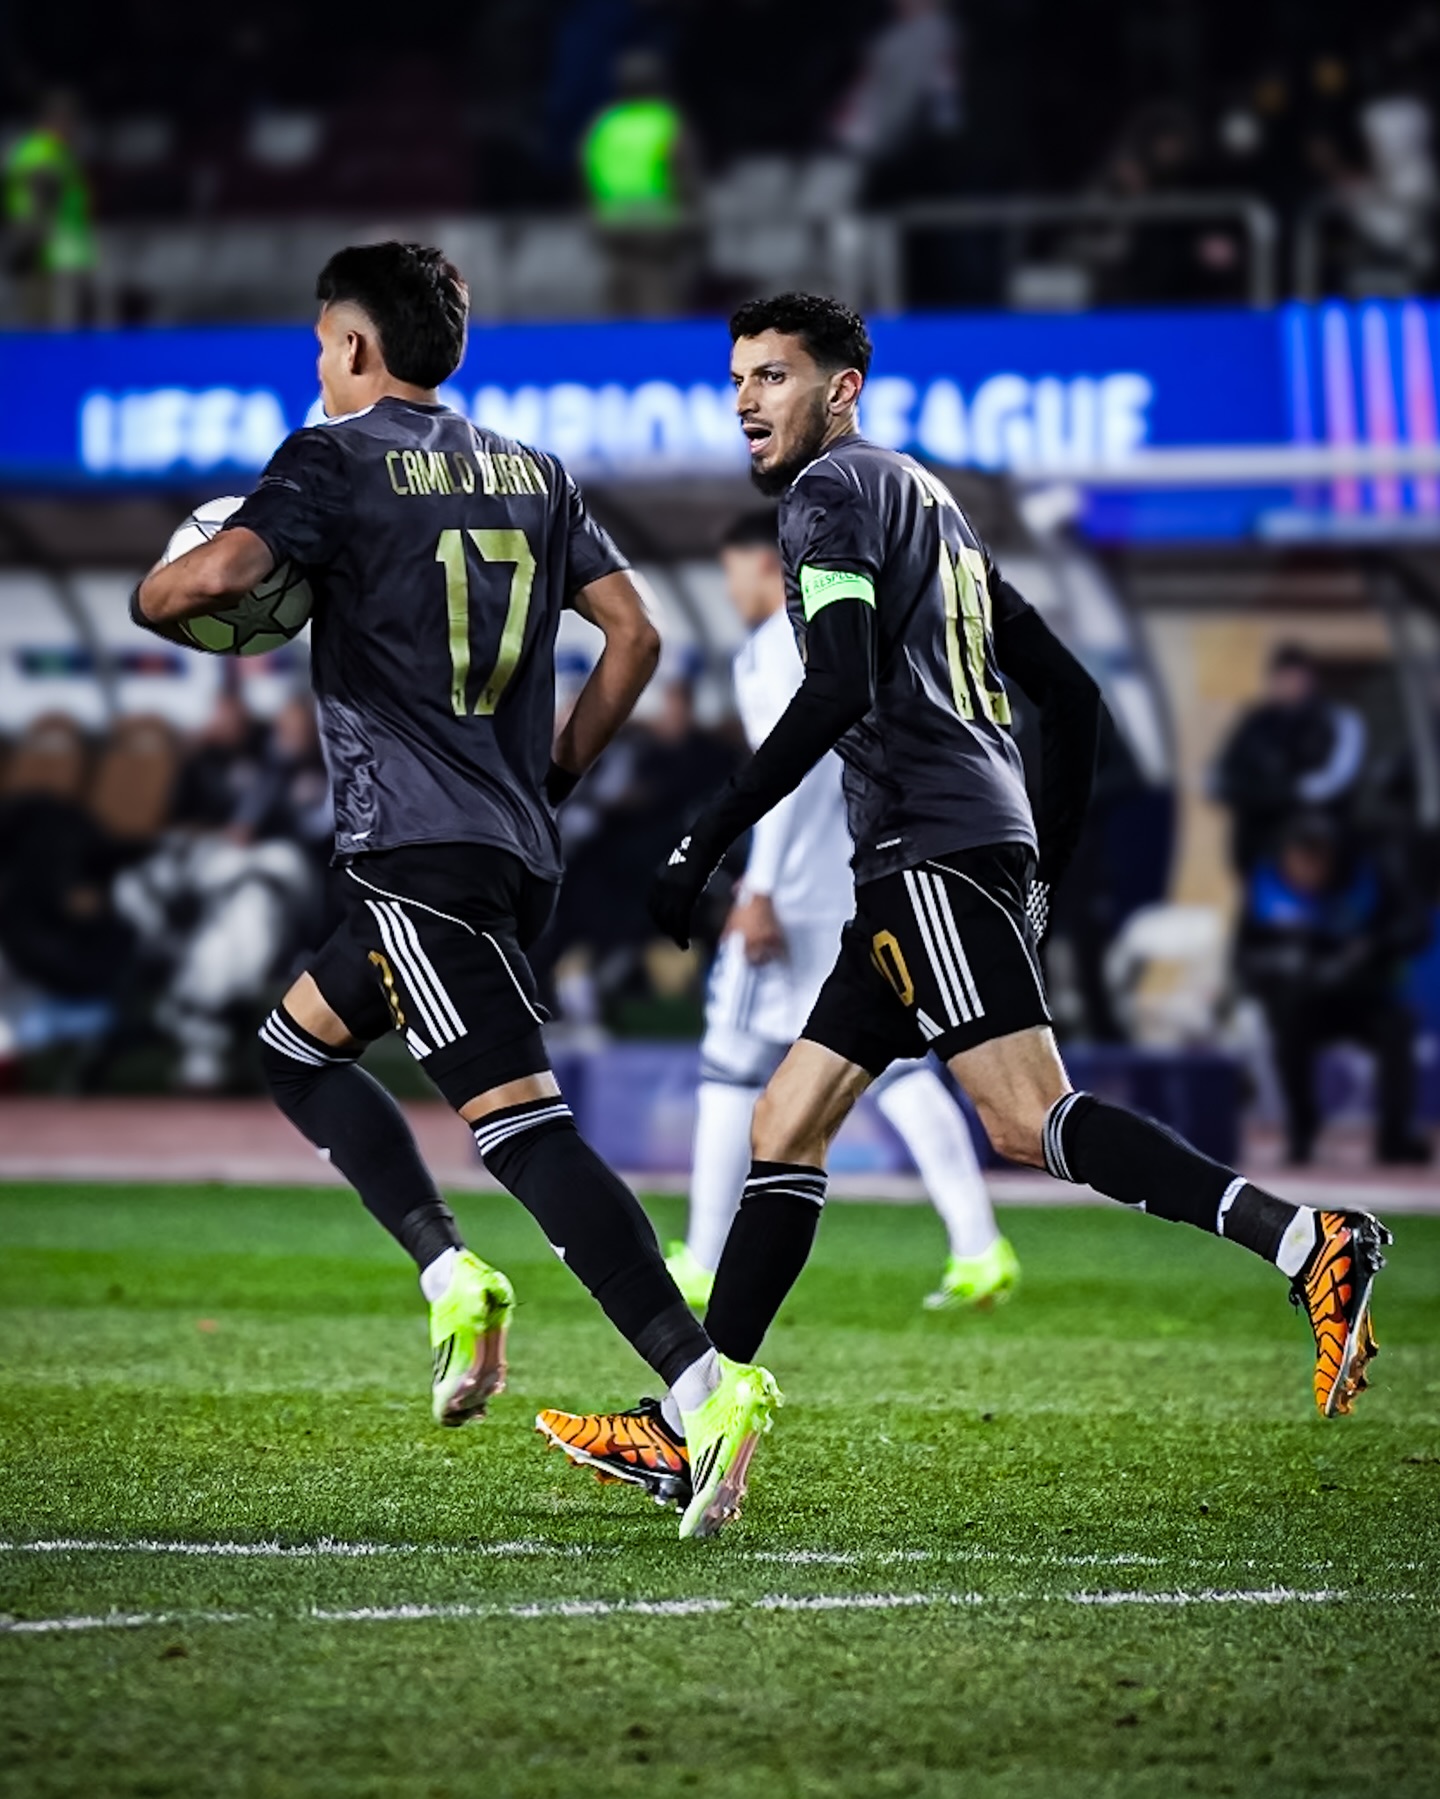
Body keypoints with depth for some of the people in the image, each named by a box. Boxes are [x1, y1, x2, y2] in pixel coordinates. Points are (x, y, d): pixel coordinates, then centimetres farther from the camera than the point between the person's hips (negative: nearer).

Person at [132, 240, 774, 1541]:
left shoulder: (336, 461, -3)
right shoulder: (533, 473, 16)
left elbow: (217, 574, -18)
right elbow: (633, 632, 13)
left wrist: (147, 597, 4)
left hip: (420, 845, -8)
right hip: (518, 851, 8)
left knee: (520, 1121, -14)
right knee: (298, 1046, 23)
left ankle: (701, 1384, -24)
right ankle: (451, 1274, 10)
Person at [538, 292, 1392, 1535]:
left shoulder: (833, 492, -2)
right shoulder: (932, 503, 25)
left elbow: (839, 691, -17)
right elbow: (1073, 696, 25)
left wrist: (706, 841, -16)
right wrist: (1045, 872, 27)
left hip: (933, 847, -10)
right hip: (918, 871, 10)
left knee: (1031, 1120, -18)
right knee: (784, 1133, 10)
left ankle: (1310, 1246, -28)